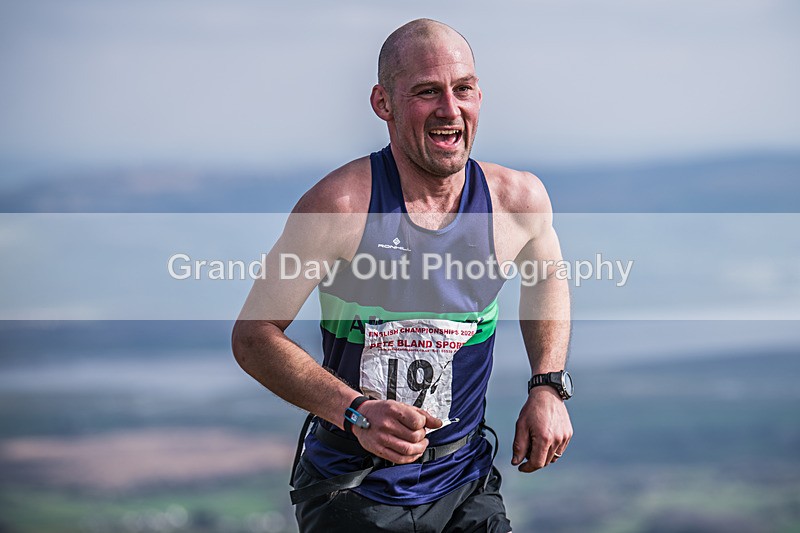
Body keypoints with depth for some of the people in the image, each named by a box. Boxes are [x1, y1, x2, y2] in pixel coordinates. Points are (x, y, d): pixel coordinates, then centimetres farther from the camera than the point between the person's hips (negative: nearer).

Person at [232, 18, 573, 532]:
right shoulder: (343, 203, -17)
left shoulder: (518, 199, -4)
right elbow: (254, 335, -14)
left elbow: (547, 277, 20)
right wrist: (354, 411, -27)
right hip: (353, 491, -4)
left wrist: (549, 388, 6)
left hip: (465, 485, 4)